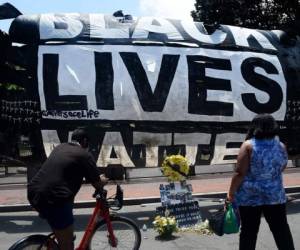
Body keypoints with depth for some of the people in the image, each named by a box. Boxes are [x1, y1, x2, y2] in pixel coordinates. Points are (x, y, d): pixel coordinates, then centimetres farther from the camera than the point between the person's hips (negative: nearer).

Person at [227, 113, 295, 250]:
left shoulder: (248, 145, -12)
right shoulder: (281, 146, 1)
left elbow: (240, 173, -15)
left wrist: (231, 192, -7)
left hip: (249, 196, -3)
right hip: (275, 195, 3)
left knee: (248, 231, 8)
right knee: (281, 229, 16)